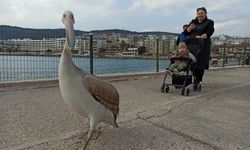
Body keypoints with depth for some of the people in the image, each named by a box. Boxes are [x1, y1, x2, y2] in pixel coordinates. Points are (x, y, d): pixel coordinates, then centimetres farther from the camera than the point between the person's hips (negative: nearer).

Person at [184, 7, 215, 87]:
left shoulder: (209, 22, 10)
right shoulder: (193, 22, 21)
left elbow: (208, 33, -4)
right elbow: (185, 33, 13)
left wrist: (200, 37, -18)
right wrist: (190, 28, -6)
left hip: (202, 46, -3)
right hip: (191, 45, 3)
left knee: (200, 64, -7)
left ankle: (198, 81, 0)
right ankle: (195, 79, 4)